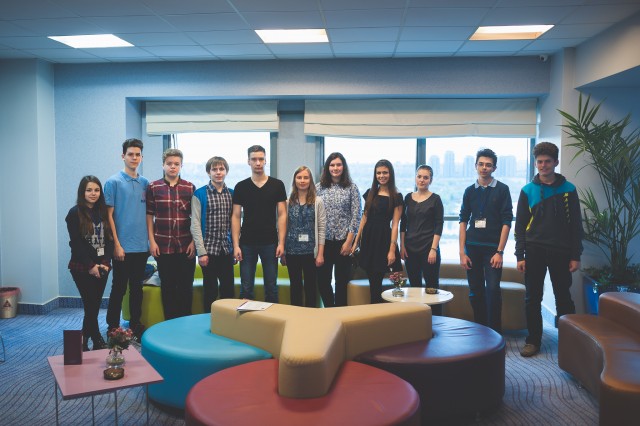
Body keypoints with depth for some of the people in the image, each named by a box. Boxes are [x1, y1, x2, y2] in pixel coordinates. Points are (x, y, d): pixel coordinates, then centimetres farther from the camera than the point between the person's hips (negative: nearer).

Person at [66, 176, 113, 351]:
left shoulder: (103, 212, 8)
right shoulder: (75, 213, -5)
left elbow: (109, 240, 6)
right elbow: (76, 243, -9)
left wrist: (106, 263, -5)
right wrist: (90, 266, -12)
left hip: (101, 266, 4)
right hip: (82, 268, -4)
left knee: (95, 305, 8)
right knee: (91, 306, -4)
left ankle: (84, 341, 23)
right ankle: (98, 342, 6)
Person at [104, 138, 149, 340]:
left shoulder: (145, 183, 10)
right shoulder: (113, 182, -4)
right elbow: (109, 215, -7)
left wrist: (150, 240, 9)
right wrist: (117, 244, -12)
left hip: (142, 246, 5)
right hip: (123, 246, -5)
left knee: (137, 287, 14)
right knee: (119, 288, 3)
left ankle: (135, 325, 26)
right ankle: (113, 327, 16)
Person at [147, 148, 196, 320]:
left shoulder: (190, 188, 3)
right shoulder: (153, 187, 3)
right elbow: (149, 216, 4)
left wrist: (194, 241, -3)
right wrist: (152, 241, -3)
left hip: (186, 246, 0)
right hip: (163, 246, 0)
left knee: (186, 286, 6)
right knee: (167, 286, 8)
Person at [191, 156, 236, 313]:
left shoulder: (232, 194, 8)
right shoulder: (200, 194, -4)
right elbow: (195, 224, -7)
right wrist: (201, 252, -12)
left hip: (227, 250, 4)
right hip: (209, 249, -3)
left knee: (229, 290, 9)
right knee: (210, 291, 6)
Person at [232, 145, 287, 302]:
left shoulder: (277, 185, 2)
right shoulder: (241, 187, 3)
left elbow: (282, 215, 1)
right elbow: (236, 216, 2)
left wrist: (281, 242, -7)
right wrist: (236, 245, -5)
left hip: (270, 242, 0)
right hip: (247, 243, 1)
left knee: (271, 287, 7)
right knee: (246, 289, 6)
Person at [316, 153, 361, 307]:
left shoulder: (351, 188, 0)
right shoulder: (319, 187, 5)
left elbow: (356, 216, -3)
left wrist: (349, 241, -9)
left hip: (344, 240, -2)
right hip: (324, 240, 2)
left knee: (342, 280, 6)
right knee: (322, 279, 5)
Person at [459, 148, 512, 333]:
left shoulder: (502, 190, 1)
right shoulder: (470, 191, 9)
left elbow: (506, 221, -4)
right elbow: (463, 221, 8)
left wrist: (500, 251, -10)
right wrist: (462, 252, 2)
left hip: (492, 248, -3)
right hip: (472, 247, 3)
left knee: (492, 289, -12)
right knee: (475, 291, 6)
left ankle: (495, 333, -3)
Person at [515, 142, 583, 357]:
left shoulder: (568, 189, 3)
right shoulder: (528, 190, 4)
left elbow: (576, 224, 3)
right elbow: (520, 225, 3)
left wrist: (576, 256, -2)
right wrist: (520, 255, -3)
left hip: (561, 252, 0)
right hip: (534, 252, 1)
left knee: (564, 298, 7)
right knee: (532, 298, 5)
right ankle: (533, 340, 15)